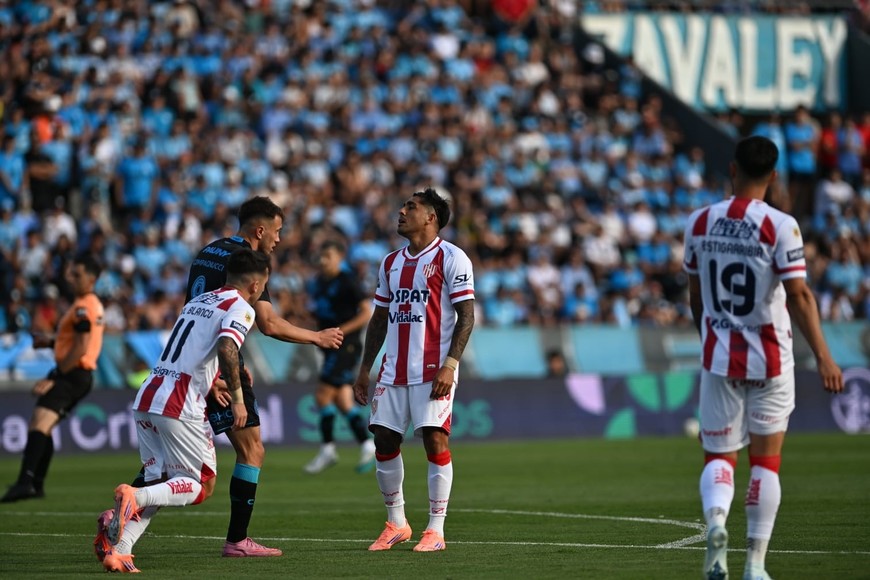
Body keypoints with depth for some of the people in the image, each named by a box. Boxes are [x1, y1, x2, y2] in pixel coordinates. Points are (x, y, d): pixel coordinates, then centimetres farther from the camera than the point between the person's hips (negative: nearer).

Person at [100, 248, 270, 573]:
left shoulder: (196, 301, 23)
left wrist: (213, 385, 38)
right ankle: (134, 497, -23)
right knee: (200, 486, 3)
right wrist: (237, 397, -13)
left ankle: (117, 549, -6)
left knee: (159, 486, 15)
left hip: (145, 399, 8)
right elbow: (226, 348, -20)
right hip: (178, 408, -8)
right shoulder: (241, 308, -2)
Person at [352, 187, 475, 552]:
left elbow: (466, 316, -9)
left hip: (432, 370, -7)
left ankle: (436, 530, -3)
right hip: (393, 372, 7)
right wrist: (365, 368, 16)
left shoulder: (450, 258, -4)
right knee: (384, 441, 4)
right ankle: (396, 523, 17)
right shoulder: (391, 263, 17)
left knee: (435, 441, -9)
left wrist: (450, 364, -18)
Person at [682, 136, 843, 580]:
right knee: (766, 460, 8)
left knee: (718, 455, 9)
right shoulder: (780, 226, -11)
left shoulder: (700, 223, 1)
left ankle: (715, 516, -23)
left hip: (719, 357, 2)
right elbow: (799, 296, -18)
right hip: (769, 360, -2)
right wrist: (823, 356, -18)